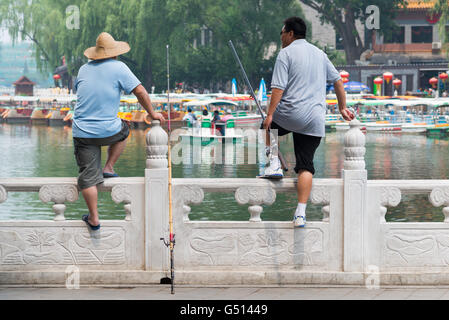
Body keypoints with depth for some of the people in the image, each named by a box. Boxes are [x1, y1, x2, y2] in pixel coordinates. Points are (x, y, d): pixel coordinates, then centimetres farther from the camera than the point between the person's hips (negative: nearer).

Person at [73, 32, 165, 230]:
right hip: (108, 130, -2)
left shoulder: (84, 69, 9)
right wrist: (152, 114, 9)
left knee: (88, 176, 5)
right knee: (122, 131, 33)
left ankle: (94, 219, 7)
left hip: (82, 131, 2)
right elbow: (140, 91, -5)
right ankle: (108, 168, 24)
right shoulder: (118, 67, -3)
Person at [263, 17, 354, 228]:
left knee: (266, 128, 28)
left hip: (290, 115, -5)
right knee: (305, 166, 5)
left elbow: (278, 88, -11)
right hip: (315, 120, 5)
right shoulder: (319, 54, 16)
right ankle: (301, 214, -3)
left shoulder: (286, 54, -3)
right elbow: (337, 80, 22)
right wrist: (342, 108, 29)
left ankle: (274, 162, 10)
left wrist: (270, 114, -10)